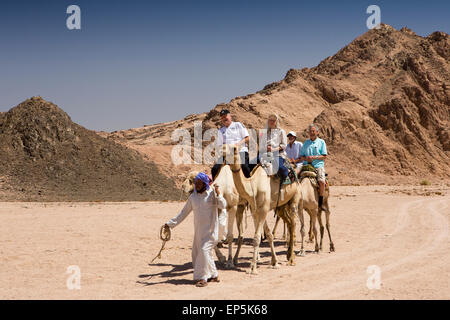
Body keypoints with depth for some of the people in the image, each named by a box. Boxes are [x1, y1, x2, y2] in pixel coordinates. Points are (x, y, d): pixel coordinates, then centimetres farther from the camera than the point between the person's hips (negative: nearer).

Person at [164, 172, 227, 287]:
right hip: (198, 229, 6)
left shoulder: (212, 194, -4)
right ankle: (213, 275, 17)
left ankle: (203, 277, -8)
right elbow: (184, 212, 15)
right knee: (196, 253, 5)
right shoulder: (193, 197, 9)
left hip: (210, 229, -6)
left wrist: (218, 194, -29)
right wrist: (171, 223, 14)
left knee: (204, 250, -17)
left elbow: (223, 205, -15)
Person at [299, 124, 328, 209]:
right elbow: (301, 156, 18)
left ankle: (321, 199, -10)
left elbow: (324, 156, 3)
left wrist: (314, 157, -11)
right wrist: (306, 158, -4)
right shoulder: (306, 143, 19)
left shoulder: (321, 142, 9)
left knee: (321, 181, -27)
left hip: (318, 165, -3)